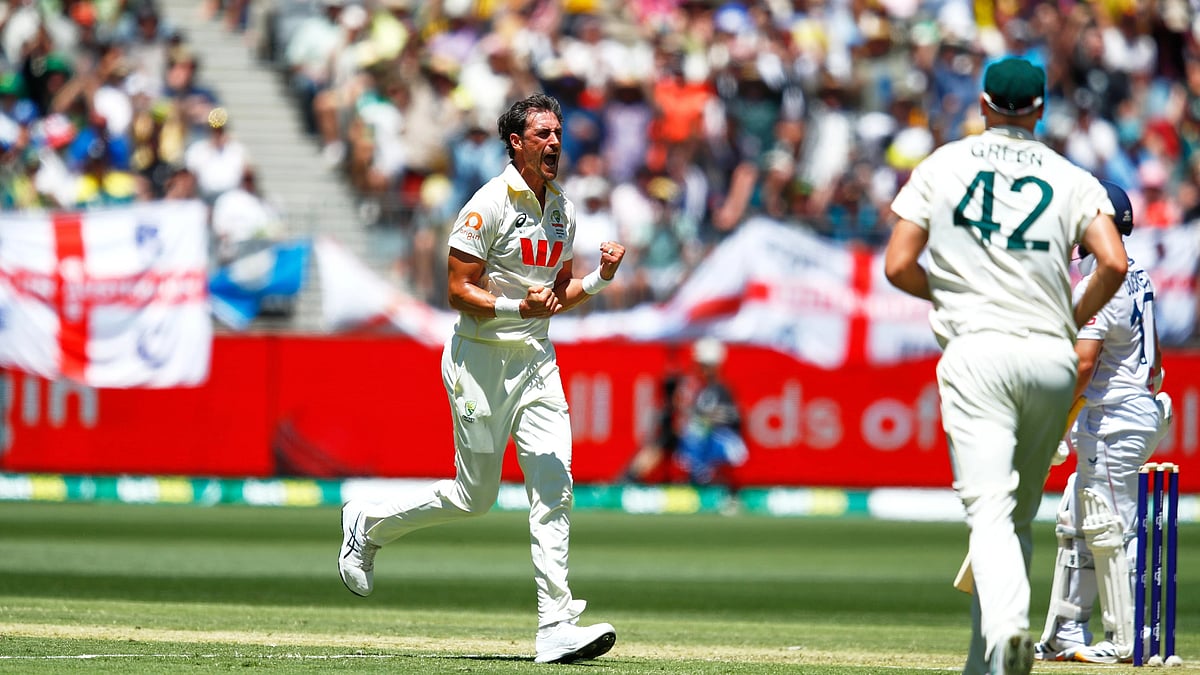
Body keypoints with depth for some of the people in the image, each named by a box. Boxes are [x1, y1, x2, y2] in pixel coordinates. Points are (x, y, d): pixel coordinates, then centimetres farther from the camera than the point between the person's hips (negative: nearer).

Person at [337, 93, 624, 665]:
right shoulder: (489, 205, -12)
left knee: (554, 489, -7)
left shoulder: (563, 210, 11)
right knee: (474, 497, 2)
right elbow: (459, 292, -14)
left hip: (537, 361, 6)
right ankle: (369, 524, 27)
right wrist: (517, 307, -28)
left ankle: (556, 627, -11)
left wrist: (600, 276, 1)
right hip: (482, 360, -6)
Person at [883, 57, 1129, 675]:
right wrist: (1074, 318, 12)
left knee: (990, 509, -15)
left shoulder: (941, 166, 8)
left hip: (977, 351, -2)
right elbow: (1113, 263, -6)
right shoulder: (1072, 178, 9)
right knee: (1019, 516, 14)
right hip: (1052, 358, 2)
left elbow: (898, 267, 3)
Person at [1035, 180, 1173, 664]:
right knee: (1075, 524, 14)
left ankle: (1128, 641, -3)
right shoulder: (1138, 279, 14)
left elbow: (1083, 362, -21)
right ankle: (1065, 634, 15)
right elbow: (1153, 353, 19)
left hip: (1114, 419, -10)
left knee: (1111, 531, -6)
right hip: (1142, 408, 10)